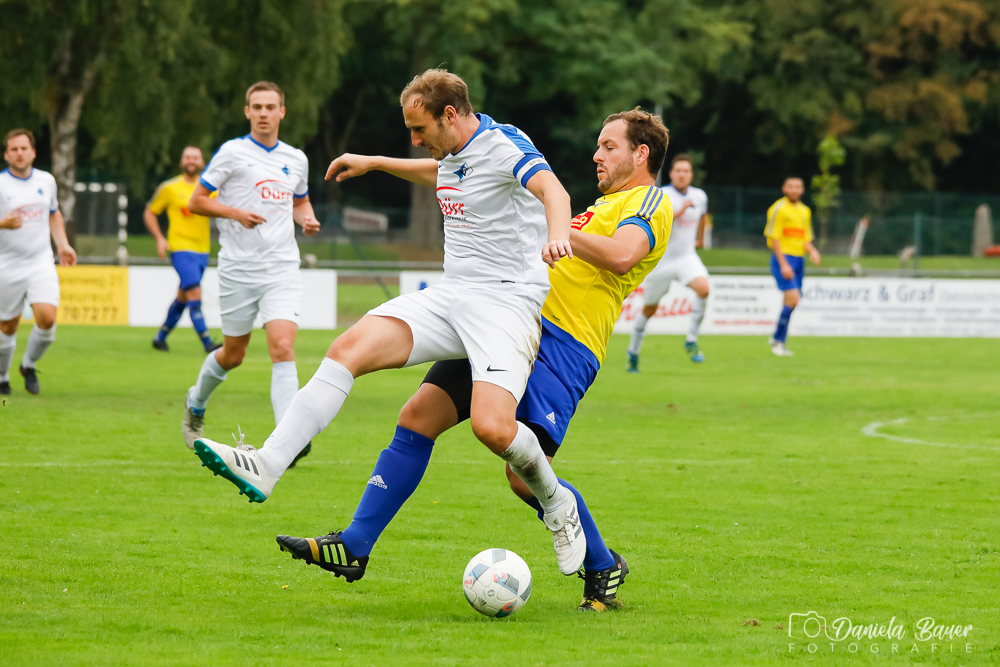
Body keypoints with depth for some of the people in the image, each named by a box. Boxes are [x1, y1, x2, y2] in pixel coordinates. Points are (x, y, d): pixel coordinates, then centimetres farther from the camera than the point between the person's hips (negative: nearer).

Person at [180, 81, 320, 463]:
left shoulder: (296, 159, 11)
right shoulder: (232, 152, -2)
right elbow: (196, 202, 0)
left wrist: (307, 220, 5)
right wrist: (235, 212, -15)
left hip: (282, 267, 2)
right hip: (238, 268, -2)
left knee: (283, 347, -16)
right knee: (233, 354, 10)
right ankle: (196, 403, 41)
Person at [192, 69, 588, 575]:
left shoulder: (505, 145, -12)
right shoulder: (454, 153, 15)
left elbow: (552, 189, -32)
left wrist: (557, 235, -53)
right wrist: (375, 163, 43)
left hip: (507, 301, -8)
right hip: (450, 298, 8)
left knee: (492, 427, -27)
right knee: (349, 348, -12)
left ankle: (557, 506, 3)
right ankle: (265, 466, -17)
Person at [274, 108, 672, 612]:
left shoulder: (650, 201, 0)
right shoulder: (606, 204, 29)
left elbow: (622, 254, -21)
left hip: (564, 344, -9)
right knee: (418, 416, -2)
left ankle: (603, 568, 7)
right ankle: (354, 547, 0)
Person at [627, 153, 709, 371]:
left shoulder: (699, 196, 1)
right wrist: (679, 212, -34)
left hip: (687, 256, 3)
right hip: (661, 260, -3)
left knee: (703, 288, -26)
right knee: (649, 308, 10)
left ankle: (691, 340, -12)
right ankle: (633, 350, 33)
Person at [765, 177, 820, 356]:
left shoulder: (805, 211, 15)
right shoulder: (779, 208, -7)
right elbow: (773, 238, -11)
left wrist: (812, 251, -2)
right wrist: (783, 264, -17)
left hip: (798, 259, 7)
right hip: (783, 258, -7)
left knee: (790, 303, 6)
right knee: (793, 299, -17)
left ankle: (778, 341, 16)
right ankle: (778, 339, -4)